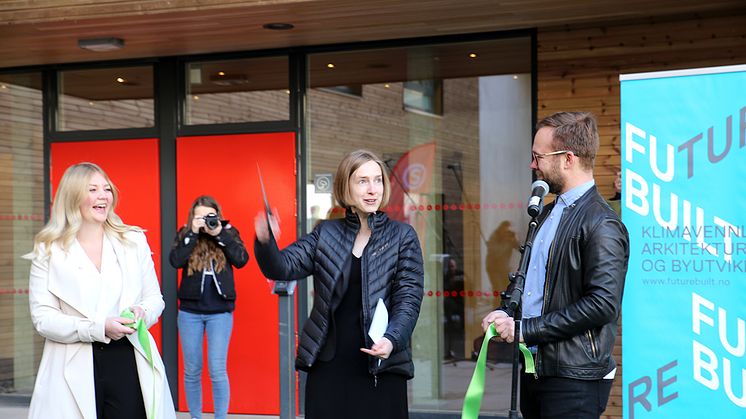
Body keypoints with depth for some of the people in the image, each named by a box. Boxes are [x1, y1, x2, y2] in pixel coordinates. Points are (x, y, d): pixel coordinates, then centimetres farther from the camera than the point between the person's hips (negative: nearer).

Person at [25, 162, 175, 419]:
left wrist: (143, 312, -10)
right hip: (74, 369, -2)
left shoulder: (134, 241, 10)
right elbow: (42, 317, -4)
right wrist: (98, 328, -17)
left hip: (129, 363, 2)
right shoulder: (48, 251, 3)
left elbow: (154, 298, 15)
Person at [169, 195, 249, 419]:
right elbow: (175, 261, -12)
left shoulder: (229, 232, 3)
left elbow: (242, 260, -12)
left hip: (220, 312, -2)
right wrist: (193, 233, -16)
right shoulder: (184, 234, 4)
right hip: (190, 311, 2)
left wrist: (219, 234, -16)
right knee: (192, 371, 9)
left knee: (217, 371, -5)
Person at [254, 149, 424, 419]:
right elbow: (283, 267, 0)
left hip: (381, 367, -2)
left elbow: (409, 298, -3)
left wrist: (392, 339, -21)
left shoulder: (402, 236, 3)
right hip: (327, 367, 2)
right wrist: (265, 242, -22)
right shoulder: (325, 234, 9)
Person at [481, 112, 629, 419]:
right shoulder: (548, 214, 15)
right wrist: (506, 314, 3)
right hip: (535, 369, 8)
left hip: (574, 380, -8)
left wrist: (525, 329, -17)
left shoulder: (602, 225, -14)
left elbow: (602, 304, -21)